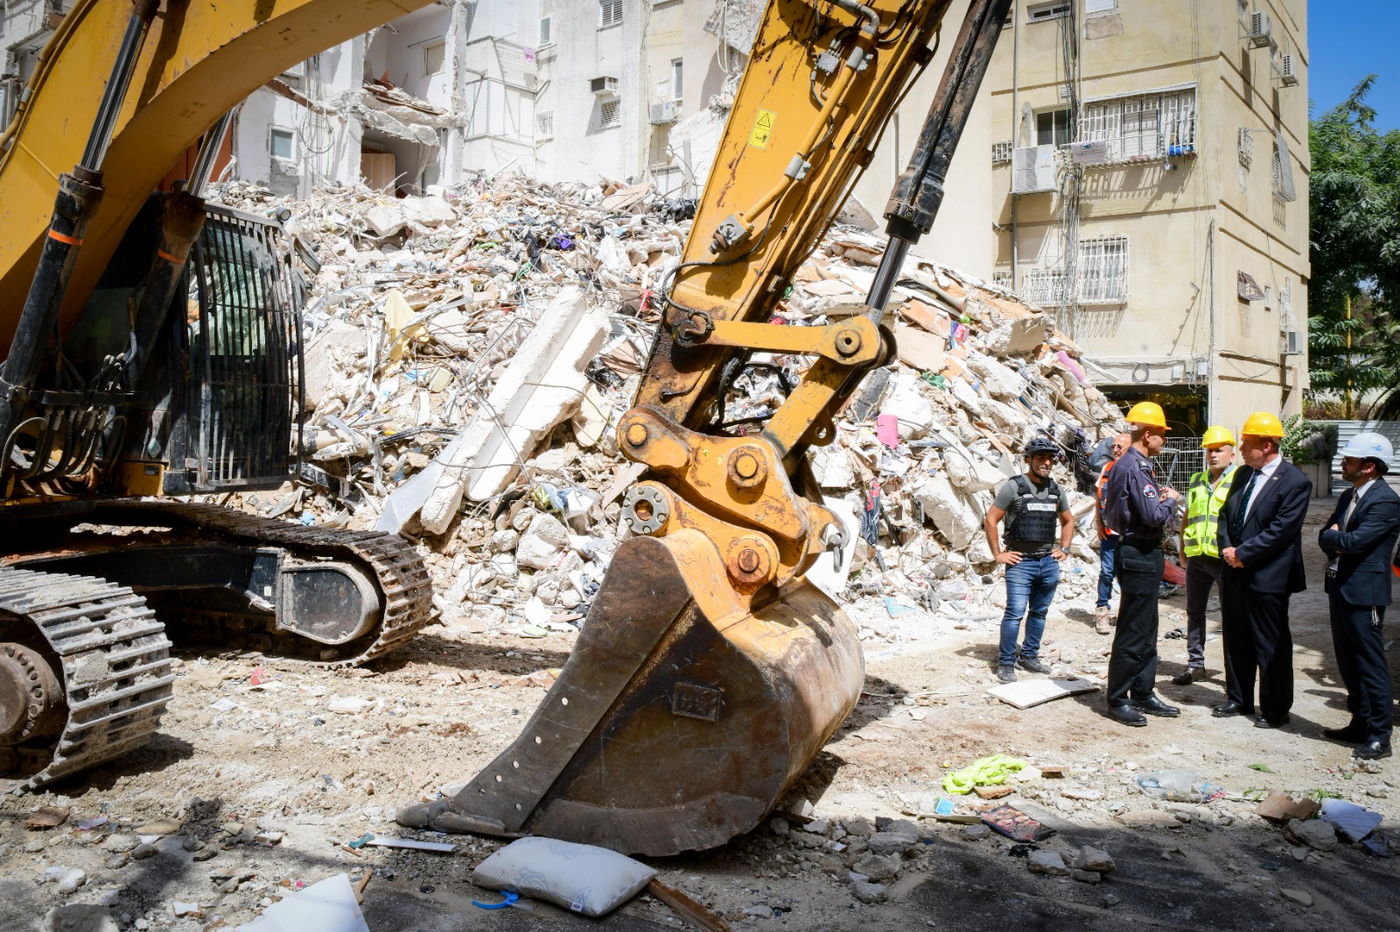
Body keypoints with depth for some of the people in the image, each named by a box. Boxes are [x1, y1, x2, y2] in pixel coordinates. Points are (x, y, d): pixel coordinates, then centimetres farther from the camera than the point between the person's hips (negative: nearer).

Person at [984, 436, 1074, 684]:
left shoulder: (1056, 490, 10)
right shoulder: (1013, 487, -7)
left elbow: (1068, 521, 26)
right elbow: (990, 521, -6)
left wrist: (1064, 548, 15)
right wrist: (998, 554, -7)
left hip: (1049, 562, 6)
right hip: (1021, 562, -6)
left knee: (1039, 613, 13)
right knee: (1015, 612, -10)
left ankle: (1029, 656, 26)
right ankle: (1006, 663, -1)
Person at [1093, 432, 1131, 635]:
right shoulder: (1107, 468, 9)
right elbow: (1099, 498, 14)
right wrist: (1099, 523, 6)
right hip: (1109, 532, 3)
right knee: (1107, 571, 2)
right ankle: (1102, 612, 8)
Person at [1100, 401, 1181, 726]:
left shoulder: (1137, 465, 14)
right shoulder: (1132, 468, -20)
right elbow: (1155, 517, -24)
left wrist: (1159, 498, 5)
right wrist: (1170, 500, -4)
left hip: (1144, 555, 11)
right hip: (1138, 557, -11)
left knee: (1147, 630, 17)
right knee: (1132, 633, -3)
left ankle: (1143, 693, 27)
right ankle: (1117, 700, 6)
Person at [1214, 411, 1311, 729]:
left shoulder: (1294, 482, -13)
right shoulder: (1243, 474, 10)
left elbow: (1280, 531, -18)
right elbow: (1225, 514, 13)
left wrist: (1243, 553, -17)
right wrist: (1228, 549, -3)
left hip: (1267, 577, -7)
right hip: (1234, 572, 7)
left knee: (1271, 646, 4)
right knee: (1235, 640, 16)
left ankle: (1275, 710, 17)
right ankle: (1238, 699, 30)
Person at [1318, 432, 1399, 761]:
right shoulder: (1348, 496, 14)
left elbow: (1354, 541, -24)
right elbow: (1325, 536, 13)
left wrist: (1333, 536, -5)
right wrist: (1337, 542, -9)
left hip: (1364, 593, -9)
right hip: (1339, 588, 9)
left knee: (1370, 664, -3)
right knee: (1348, 662, 16)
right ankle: (1360, 724, 28)